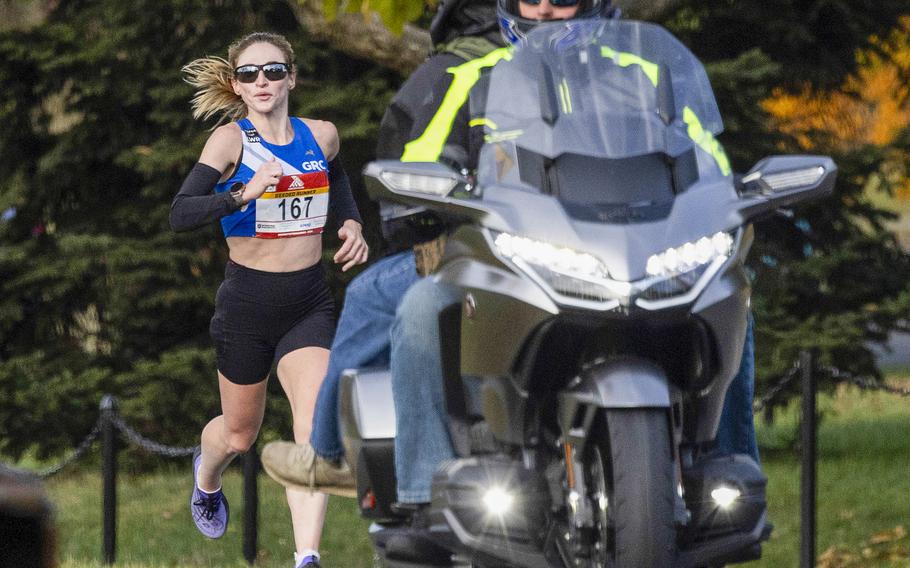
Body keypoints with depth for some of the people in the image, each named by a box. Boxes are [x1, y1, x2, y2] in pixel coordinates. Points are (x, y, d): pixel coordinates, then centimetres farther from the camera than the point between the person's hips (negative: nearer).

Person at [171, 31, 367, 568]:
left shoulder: (321, 136, 1)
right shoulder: (231, 141, -12)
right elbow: (181, 213, -24)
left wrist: (352, 224, 7)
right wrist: (242, 195, -38)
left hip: (310, 303, 2)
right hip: (249, 302, -2)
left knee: (316, 424, -18)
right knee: (240, 434, 15)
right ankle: (207, 475, 53)